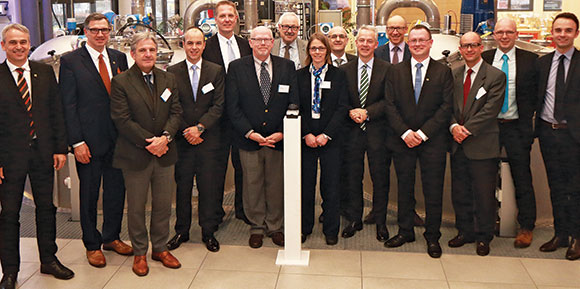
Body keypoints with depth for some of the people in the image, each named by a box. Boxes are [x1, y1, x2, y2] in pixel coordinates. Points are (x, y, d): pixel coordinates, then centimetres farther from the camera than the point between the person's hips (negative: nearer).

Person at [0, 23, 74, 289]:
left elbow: (56, 112, 6)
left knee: (46, 208, 13)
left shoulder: (45, 72, 5)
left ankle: (48, 260, 29)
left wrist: (61, 148, 1)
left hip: (43, 153, 3)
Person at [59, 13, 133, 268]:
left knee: (117, 190, 13)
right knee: (89, 194, 8)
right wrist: (77, 142, -12)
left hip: (118, 138, 4)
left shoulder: (119, 58, 9)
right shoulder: (71, 61, -4)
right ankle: (92, 245, 23)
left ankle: (111, 237, 31)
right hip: (89, 140, -4)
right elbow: (68, 104, -6)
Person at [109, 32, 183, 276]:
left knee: (163, 204, 11)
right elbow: (122, 120, -11)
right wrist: (149, 142, -15)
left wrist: (165, 137, -13)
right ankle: (139, 252, 24)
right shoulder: (120, 82, -5)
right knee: (136, 207, 8)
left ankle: (160, 248, 29)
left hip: (164, 153, 4)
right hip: (135, 155, -4)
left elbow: (175, 112, 4)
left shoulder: (168, 79, 9)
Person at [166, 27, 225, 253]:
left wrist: (199, 127, -14)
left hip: (209, 139, 0)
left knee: (209, 187, 5)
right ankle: (181, 231, 22)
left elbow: (218, 105, -3)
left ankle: (208, 231, 19)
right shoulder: (172, 72, 4)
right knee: (182, 187, 7)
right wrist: (186, 132, -9)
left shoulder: (216, 71, 4)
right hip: (182, 140, 0)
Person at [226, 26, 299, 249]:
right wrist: (250, 132, -14)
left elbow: (294, 103, 1)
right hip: (248, 139, -1)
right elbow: (232, 105, -4)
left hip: (278, 138, 1)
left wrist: (281, 133, -11)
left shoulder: (287, 67, 4)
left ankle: (275, 226, 27)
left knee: (276, 184, 10)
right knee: (252, 184, 9)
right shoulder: (236, 68, 0)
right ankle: (257, 227, 25)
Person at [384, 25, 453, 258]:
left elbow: (446, 107, -5)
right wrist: (405, 132, -12)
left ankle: (432, 236, 17)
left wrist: (422, 133, -13)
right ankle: (405, 231, 24)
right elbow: (390, 105, 1)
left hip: (433, 141, -1)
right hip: (402, 140, 2)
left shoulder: (443, 72, 2)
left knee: (433, 191, 4)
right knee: (404, 188, 10)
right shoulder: (396, 71, 7)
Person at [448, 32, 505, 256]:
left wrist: (467, 129, -16)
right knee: (459, 193, 12)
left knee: (484, 194, 4)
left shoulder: (496, 76, -5)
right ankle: (465, 231, 28)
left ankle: (483, 237, 19)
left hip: (483, 145, -4)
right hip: (458, 145, 5)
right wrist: (454, 126, -11)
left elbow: (490, 111, -12)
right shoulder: (453, 75, 10)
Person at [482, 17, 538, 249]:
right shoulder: (483, 59, 5)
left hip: (516, 127, -1)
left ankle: (526, 228, 14)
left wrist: (528, 118, -4)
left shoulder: (530, 60, 2)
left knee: (522, 178, 2)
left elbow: (537, 92, 4)